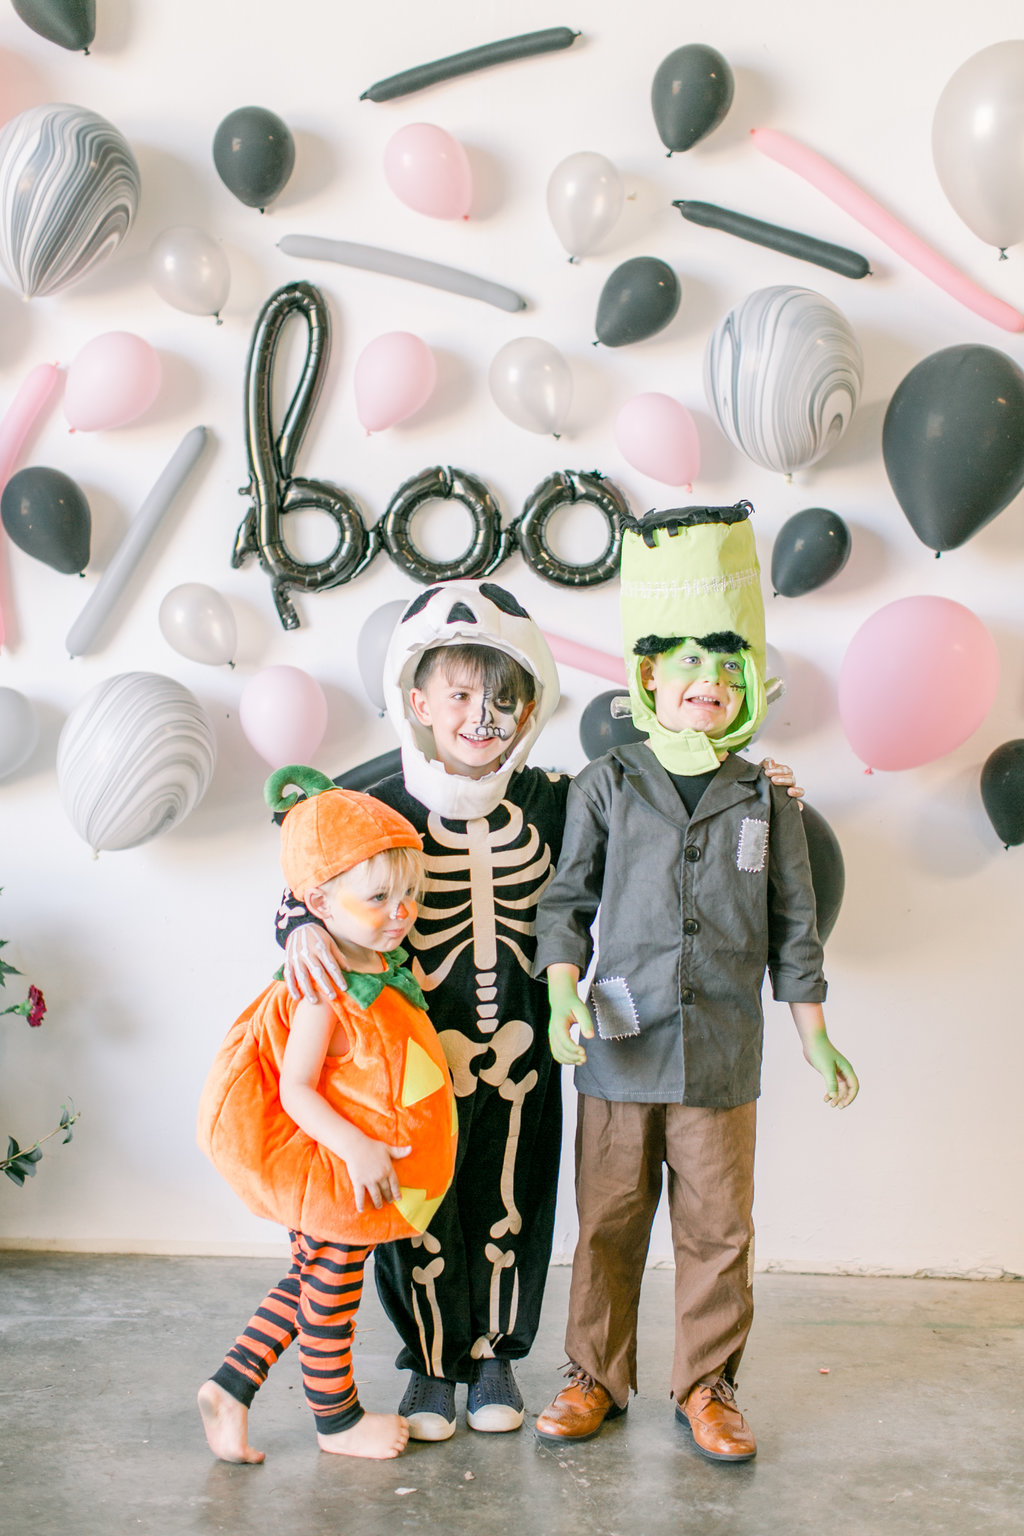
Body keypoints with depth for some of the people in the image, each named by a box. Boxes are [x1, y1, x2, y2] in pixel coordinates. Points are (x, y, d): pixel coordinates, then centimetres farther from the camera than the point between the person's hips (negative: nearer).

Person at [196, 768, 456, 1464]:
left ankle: (231, 1385, 28)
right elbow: (295, 1091, -25)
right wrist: (355, 1147, -32)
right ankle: (337, 1418, 28)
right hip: (338, 1170, -9)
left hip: (371, 1167, 9)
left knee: (312, 1277, 19)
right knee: (333, 1287, 10)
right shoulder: (325, 993, -26)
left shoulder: (390, 966, 1)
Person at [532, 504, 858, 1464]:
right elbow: (567, 900, 4)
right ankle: (597, 1377, 27)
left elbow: (791, 927, 9)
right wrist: (563, 995, -10)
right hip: (620, 1047, 0)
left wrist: (814, 1038, 9)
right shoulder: (606, 785, 2)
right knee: (608, 1224, 9)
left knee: (717, 1231, 8)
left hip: (722, 1054, 1)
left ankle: (706, 1387, 26)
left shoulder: (765, 799, 5)